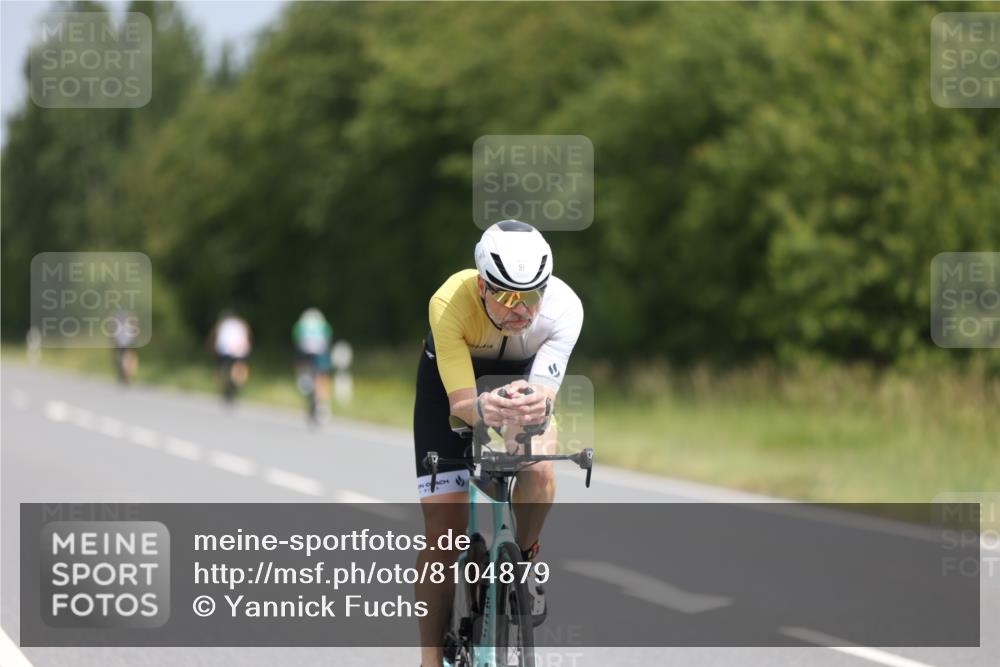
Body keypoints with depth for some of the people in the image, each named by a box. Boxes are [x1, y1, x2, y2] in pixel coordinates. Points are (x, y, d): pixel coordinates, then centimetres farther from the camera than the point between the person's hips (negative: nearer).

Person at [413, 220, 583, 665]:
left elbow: (544, 393, -43)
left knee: (538, 471, -30)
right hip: (451, 378, -1)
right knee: (444, 530, -9)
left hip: (522, 375, 1)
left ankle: (524, 557, 1)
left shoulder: (563, 307, -35)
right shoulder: (450, 303, -38)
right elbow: (460, 401, -41)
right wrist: (483, 409, -65)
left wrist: (532, 411, -67)